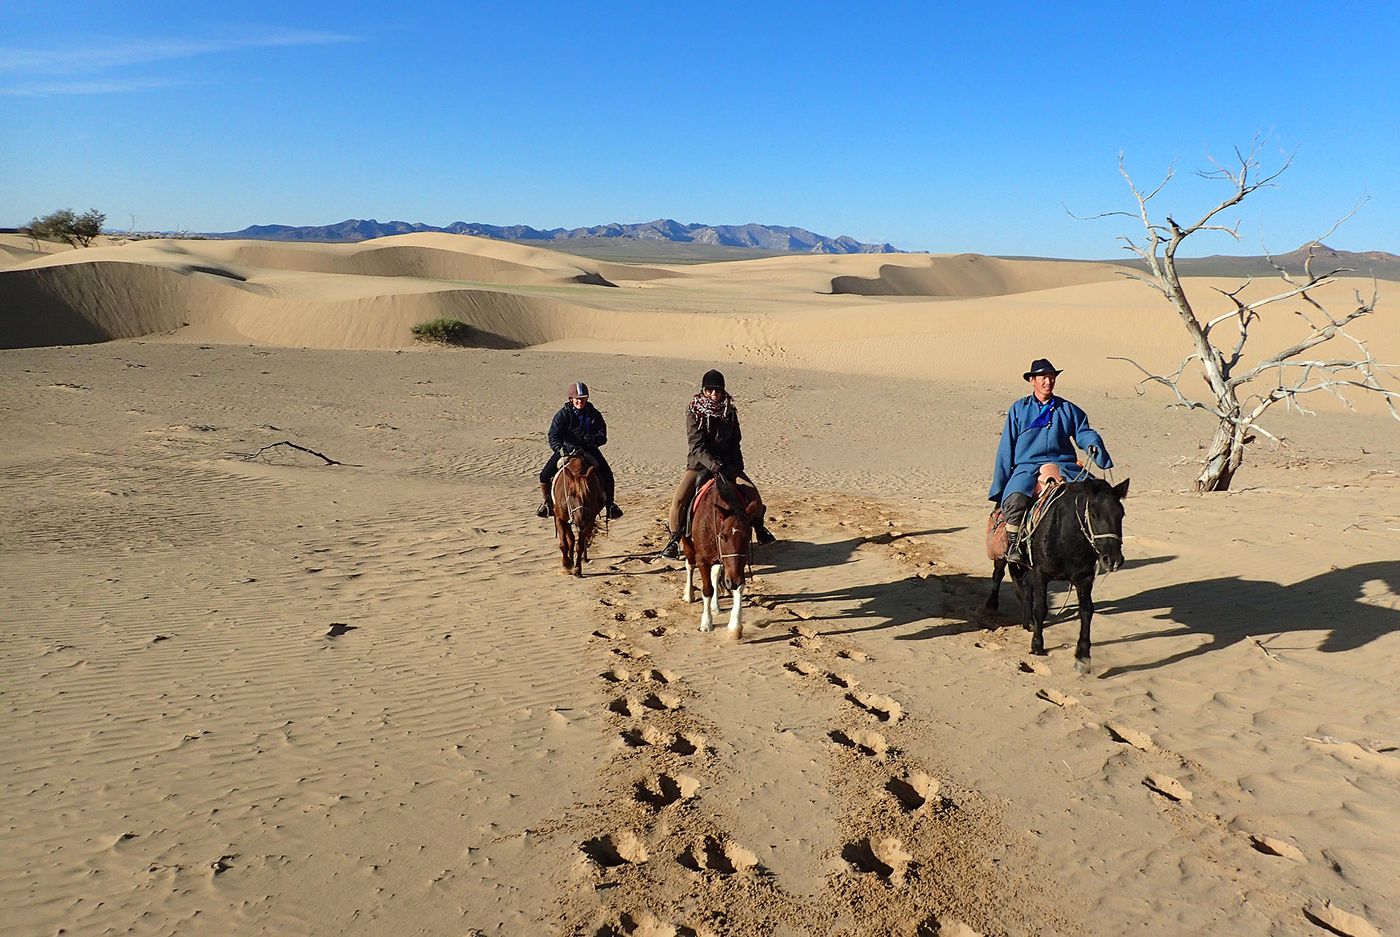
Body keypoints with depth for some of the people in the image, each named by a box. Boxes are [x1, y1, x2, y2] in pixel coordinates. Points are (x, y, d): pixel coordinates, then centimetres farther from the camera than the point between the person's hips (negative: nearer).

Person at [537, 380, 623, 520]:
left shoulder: (594, 414, -2)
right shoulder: (562, 414, -8)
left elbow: (602, 436, -4)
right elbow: (553, 437, -14)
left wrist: (593, 439, -28)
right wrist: (561, 449, -34)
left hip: (589, 450, 1)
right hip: (566, 449, -1)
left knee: (607, 474, -17)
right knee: (544, 476, -13)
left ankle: (610, 505, 5)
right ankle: (548, 503, 13)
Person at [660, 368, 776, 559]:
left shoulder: (730, 412, 2)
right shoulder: (694, 412, -8)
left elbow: (735, 442, 9)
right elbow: (697, 445, -17)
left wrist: (737, 466, -5)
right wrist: (713, 464, -31)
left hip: (727, 463, 3)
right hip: (699, 464, -3)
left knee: (752, 492, -13)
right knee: (679, 499, -21)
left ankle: (759, 528, 10)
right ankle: (674, 539, -3)